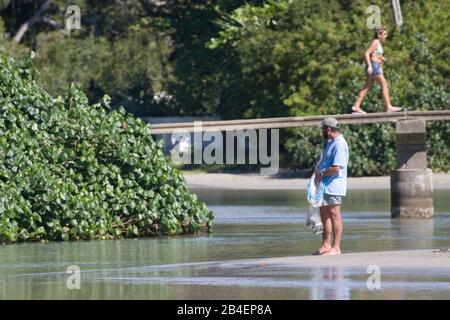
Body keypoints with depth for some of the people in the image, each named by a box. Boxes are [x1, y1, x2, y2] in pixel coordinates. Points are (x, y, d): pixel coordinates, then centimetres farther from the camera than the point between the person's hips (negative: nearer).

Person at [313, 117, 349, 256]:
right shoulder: (330, 142, 17)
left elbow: (336, 168, -24)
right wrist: (317, 169, 6)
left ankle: (336, 247, -4)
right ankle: (326, 245, 22)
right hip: (325, 186, 10)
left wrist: (322, 174, -12)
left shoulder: (340, 144, -16)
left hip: (333, 186, -10)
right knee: (325, 215, 14)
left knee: (334, 215, -6)